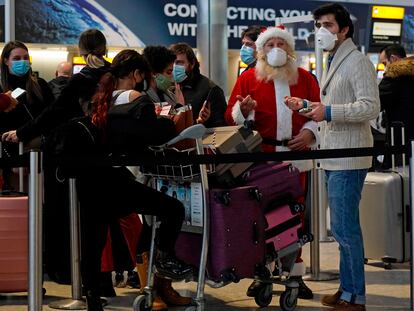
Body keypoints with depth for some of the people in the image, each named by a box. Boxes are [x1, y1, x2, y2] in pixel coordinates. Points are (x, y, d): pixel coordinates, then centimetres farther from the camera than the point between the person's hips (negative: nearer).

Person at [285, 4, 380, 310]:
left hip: (348, 160, -10)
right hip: (334, 157, 10)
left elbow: (370, 107, -21)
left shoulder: (358, 62, -11)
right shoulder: (333, 62, 18)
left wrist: (328, 112, -23)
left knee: (345, 228, -8)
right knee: (344, 227, 15)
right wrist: (308, 105, 12)